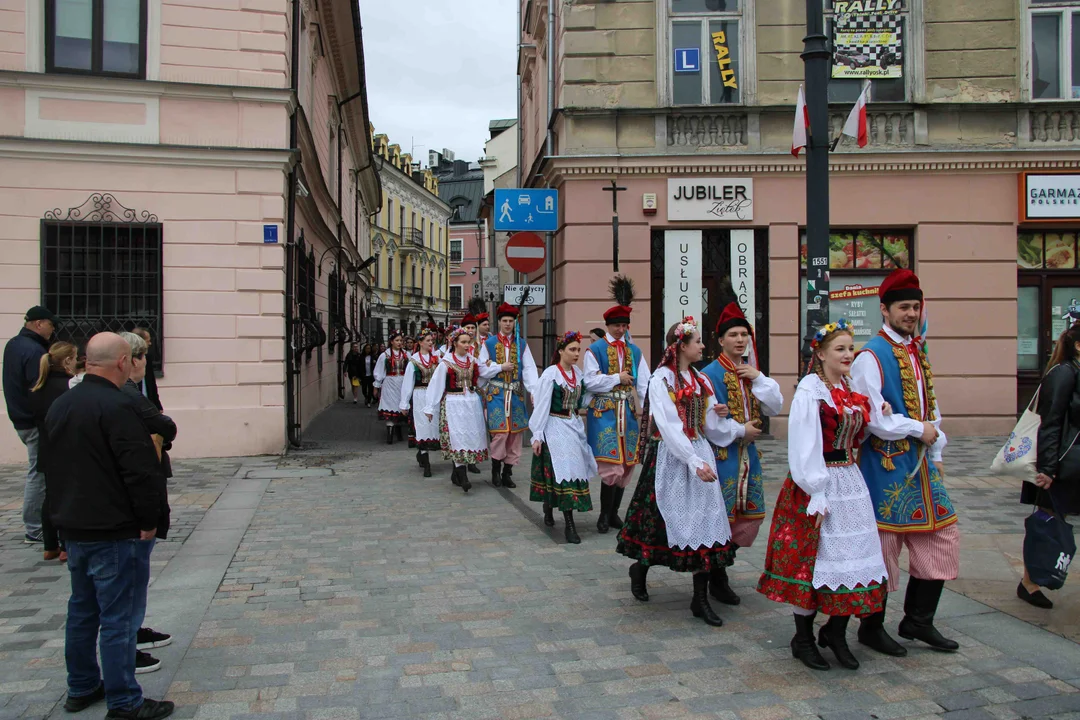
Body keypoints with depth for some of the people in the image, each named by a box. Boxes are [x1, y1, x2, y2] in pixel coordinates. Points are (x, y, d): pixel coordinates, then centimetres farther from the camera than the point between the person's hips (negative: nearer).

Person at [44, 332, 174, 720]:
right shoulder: (116, 407, -20)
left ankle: (81, 687, 31)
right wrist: (148, 521, -12)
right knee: (119, 616, -1)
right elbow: (141, 470, -23)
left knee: (82, 609, 20)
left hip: (73, 527, 9)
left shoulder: (59, 406, 9)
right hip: (115, 532, -9)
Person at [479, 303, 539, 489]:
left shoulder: (522, 344, 7)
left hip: (516, 394, 3)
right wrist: (501, 367, -10)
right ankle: (496, 470, 8)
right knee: (500, 432, -10)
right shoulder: (489, 343, 3)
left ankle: (507, 472, 14)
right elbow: (482, 369, 1)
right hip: (496, 394, -3)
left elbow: (529, 369, -2)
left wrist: (534, 390, -15)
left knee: (515, 433, 3)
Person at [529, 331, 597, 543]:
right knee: (563, 470, -10)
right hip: (556, 427, -7)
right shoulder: (550, 373, -12)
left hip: (574, 426, 7)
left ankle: (549, 511, 26)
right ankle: (569, 525, -7)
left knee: (574, 469, 8)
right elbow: (541, 405, -12)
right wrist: (537, 436, -14)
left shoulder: (578, 373, 5)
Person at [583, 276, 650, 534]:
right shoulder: (595, 350, -1)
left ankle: (613, 513, 20)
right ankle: (605, 514, 3)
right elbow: (590, 381, -9)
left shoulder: (635, 351, 13)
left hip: (628, 412, 5)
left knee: (627, 464, 7)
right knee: (611, 465, -11)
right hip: (603, 412, -5)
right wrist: (618, 379, -8)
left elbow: (644, 383, 9)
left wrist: (641, 407, -4)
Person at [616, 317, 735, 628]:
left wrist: (720, 416, -9)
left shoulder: (700, 380, 13)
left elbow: (709, 426, 13)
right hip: (670, 457, -6)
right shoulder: (662, 378, -9)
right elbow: (669, 426, -18)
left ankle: (700, 599, 9)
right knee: (664, 520, 3)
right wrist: (695, 462, -25)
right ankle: (640, 568, 32)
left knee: (703, 521, 2)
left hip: (700, 455, 6)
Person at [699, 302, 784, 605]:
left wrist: (758, 378, -7)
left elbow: (775, 407, 4)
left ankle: (719, 571, 27)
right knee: (720, 515, -3)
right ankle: (717, 578, 13)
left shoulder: (752, 372, 12)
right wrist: (740, 430, -12)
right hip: (721, 453, -7)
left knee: (749, 515, 11)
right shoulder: (711, 373, -10)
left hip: (748, 454, 7)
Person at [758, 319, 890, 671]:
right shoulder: (809, 389, -12)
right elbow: (804, 445, -16)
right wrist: (816, 496, -19)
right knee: (811, 560, 1)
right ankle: (803, 638, 17)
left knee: (853, 556, 8)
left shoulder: (849, 389, 11)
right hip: (817, 483, -7)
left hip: (850, 481, 7)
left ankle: (835, 632, 25)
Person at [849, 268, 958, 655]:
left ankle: (918, 620, 25)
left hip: (921, 463, 8)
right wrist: (918, 429, -11)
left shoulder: (918, 352, 13)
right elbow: (872, 417, -19)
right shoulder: (870, 357, -13)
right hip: (886, 464, -8)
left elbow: (930, 405, 17)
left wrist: (936, 455, 12)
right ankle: (872, 627, 17)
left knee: (942, 537, 10)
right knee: (883, 543, 0)